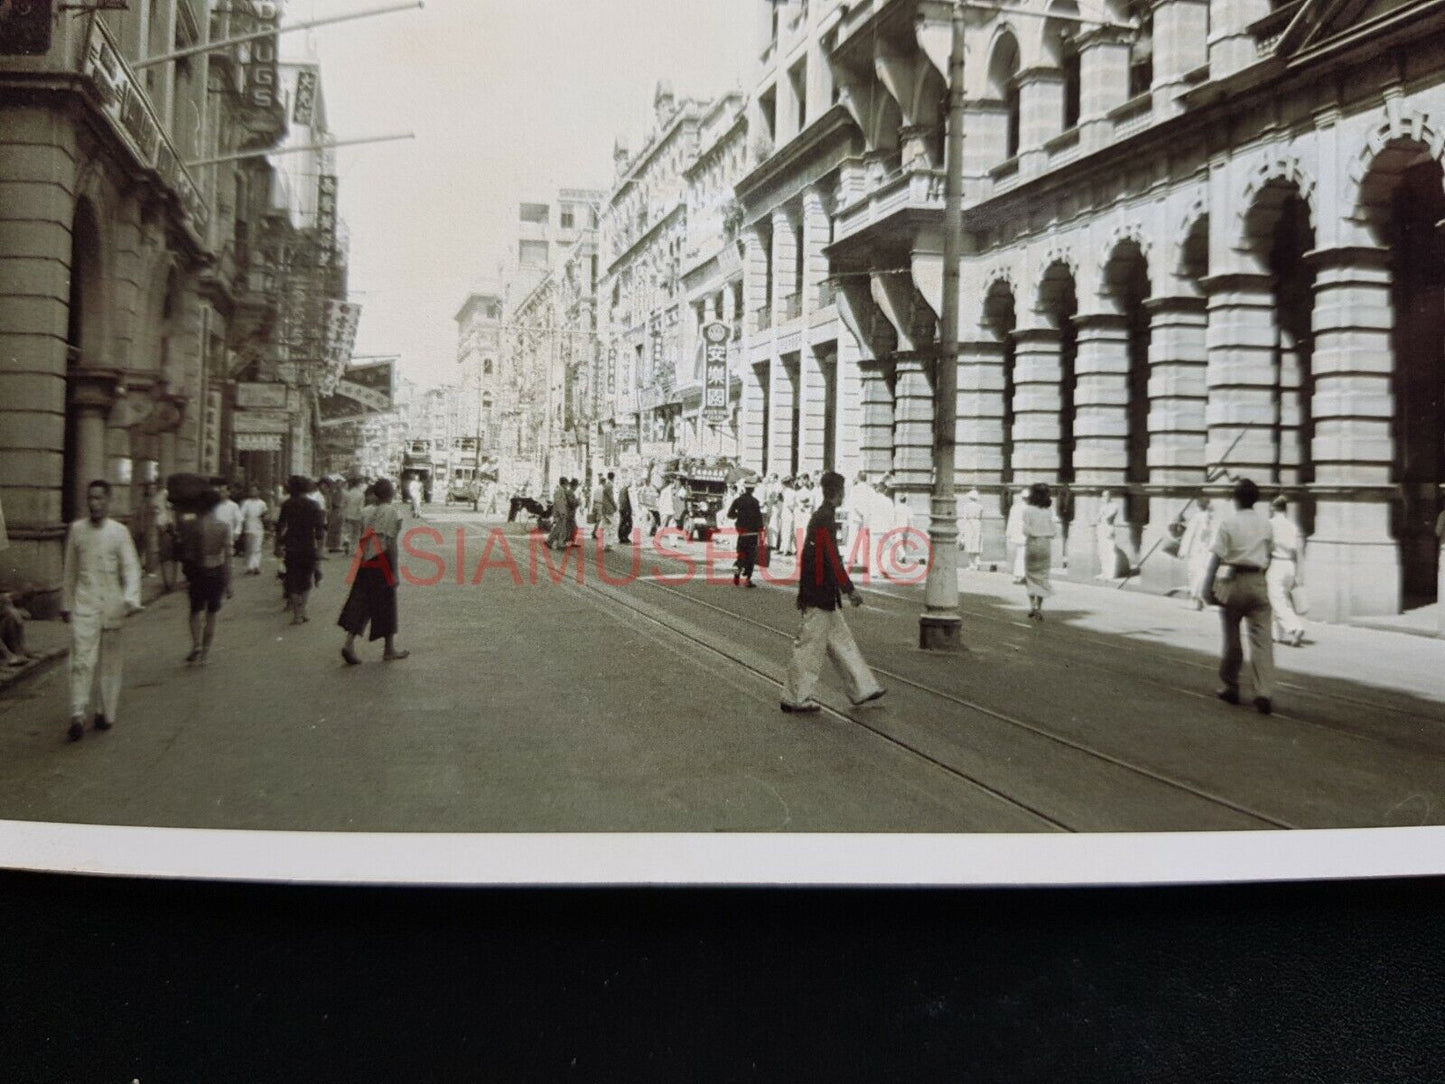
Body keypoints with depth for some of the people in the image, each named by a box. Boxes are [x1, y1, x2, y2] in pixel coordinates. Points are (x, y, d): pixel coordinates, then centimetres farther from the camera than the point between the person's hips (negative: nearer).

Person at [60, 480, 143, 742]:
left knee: (110, 662, 8)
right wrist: (65, 604, 15)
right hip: (84, 604, 1)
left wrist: (131, 599, -21)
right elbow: (69, 570, 12)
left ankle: (107, 713, 20)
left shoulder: (119, 532, -1)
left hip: (112, 605, -1)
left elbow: (131, 568, -6)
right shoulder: (76, 529, 5)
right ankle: (78, 715, -10)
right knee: (82, 660, -9)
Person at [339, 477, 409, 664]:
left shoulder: (366, 512, 5)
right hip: (383, 565, -4)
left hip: (365, 565, 4)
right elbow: (391, 545, -13)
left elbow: (361, 541, 8)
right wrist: (394, 572, -10)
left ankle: (350, 642, -8)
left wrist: (363, 559, 17)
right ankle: (389, 649, 17)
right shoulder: (394, 513, -9)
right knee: (386, 605, 7)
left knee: (360, 602, 7)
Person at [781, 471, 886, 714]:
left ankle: (862, 689, 24)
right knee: (811, 646, -2)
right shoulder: (825, 520, -18)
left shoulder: (819, 517, 12)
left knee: (842, 640, 15)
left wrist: (803, 592, 24)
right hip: (821, 596, -10)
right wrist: (850, 589, -19)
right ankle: (795, 698, 6)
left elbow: (808, 556, 18)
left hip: (822, 595, 10)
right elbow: (832, 558, -22)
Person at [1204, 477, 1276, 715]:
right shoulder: (1265, 524, 7)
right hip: (1258, 583, 3)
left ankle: (1231, 688, 21)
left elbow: (1216, 557, -10)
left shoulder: (1228, 523, -6)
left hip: (1233, 581, -3)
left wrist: (1208, 586, -8)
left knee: (1232, 637, 9)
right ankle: (1264, 693, -11)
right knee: (1262, 639, -1)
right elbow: (1268, 558, 11)